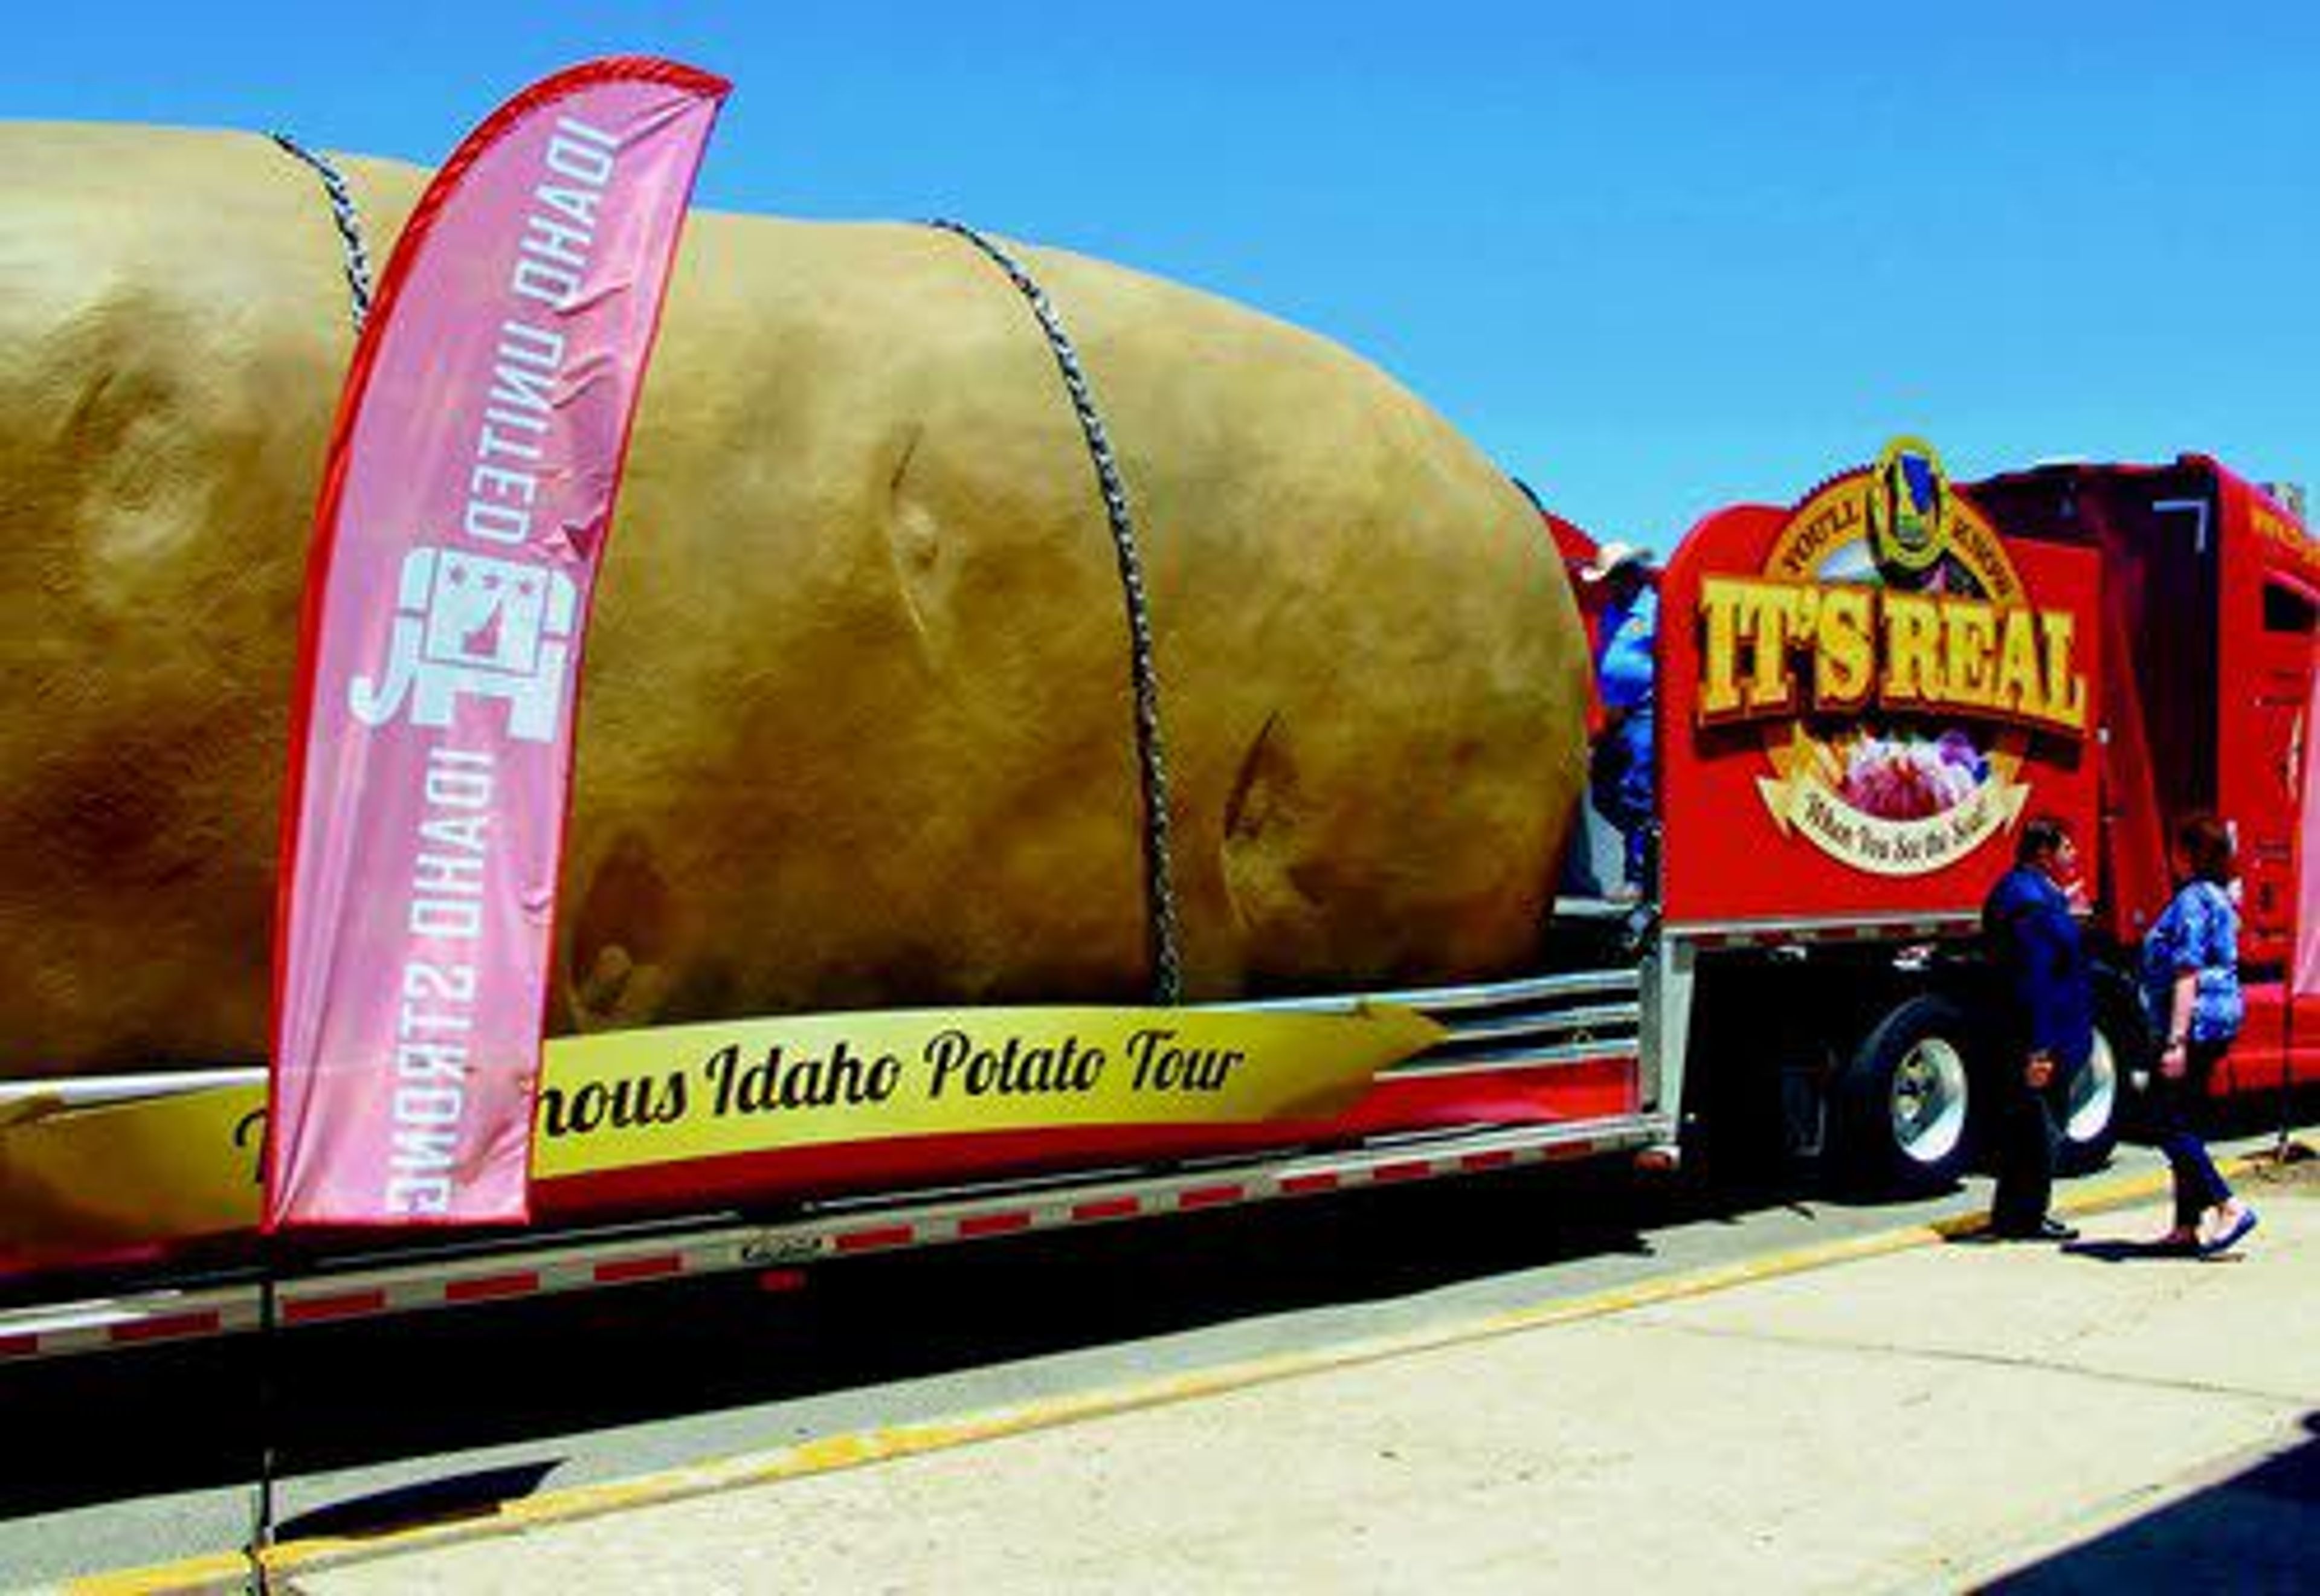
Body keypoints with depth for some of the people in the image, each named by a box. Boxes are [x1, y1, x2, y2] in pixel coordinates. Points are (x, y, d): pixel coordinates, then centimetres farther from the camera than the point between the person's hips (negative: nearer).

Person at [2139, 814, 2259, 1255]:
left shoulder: (2192, 900, -15)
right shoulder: (2219, 897, 16)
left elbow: (2187, 975, -20)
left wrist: (2176, 1041, -23)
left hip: (2196, 1023, -10)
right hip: (2218, 1020, 10)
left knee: (2167, 1125, -8)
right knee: (2181, 1124, 12)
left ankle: (2229, 1207, -12)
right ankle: (2189, 1226, 13)